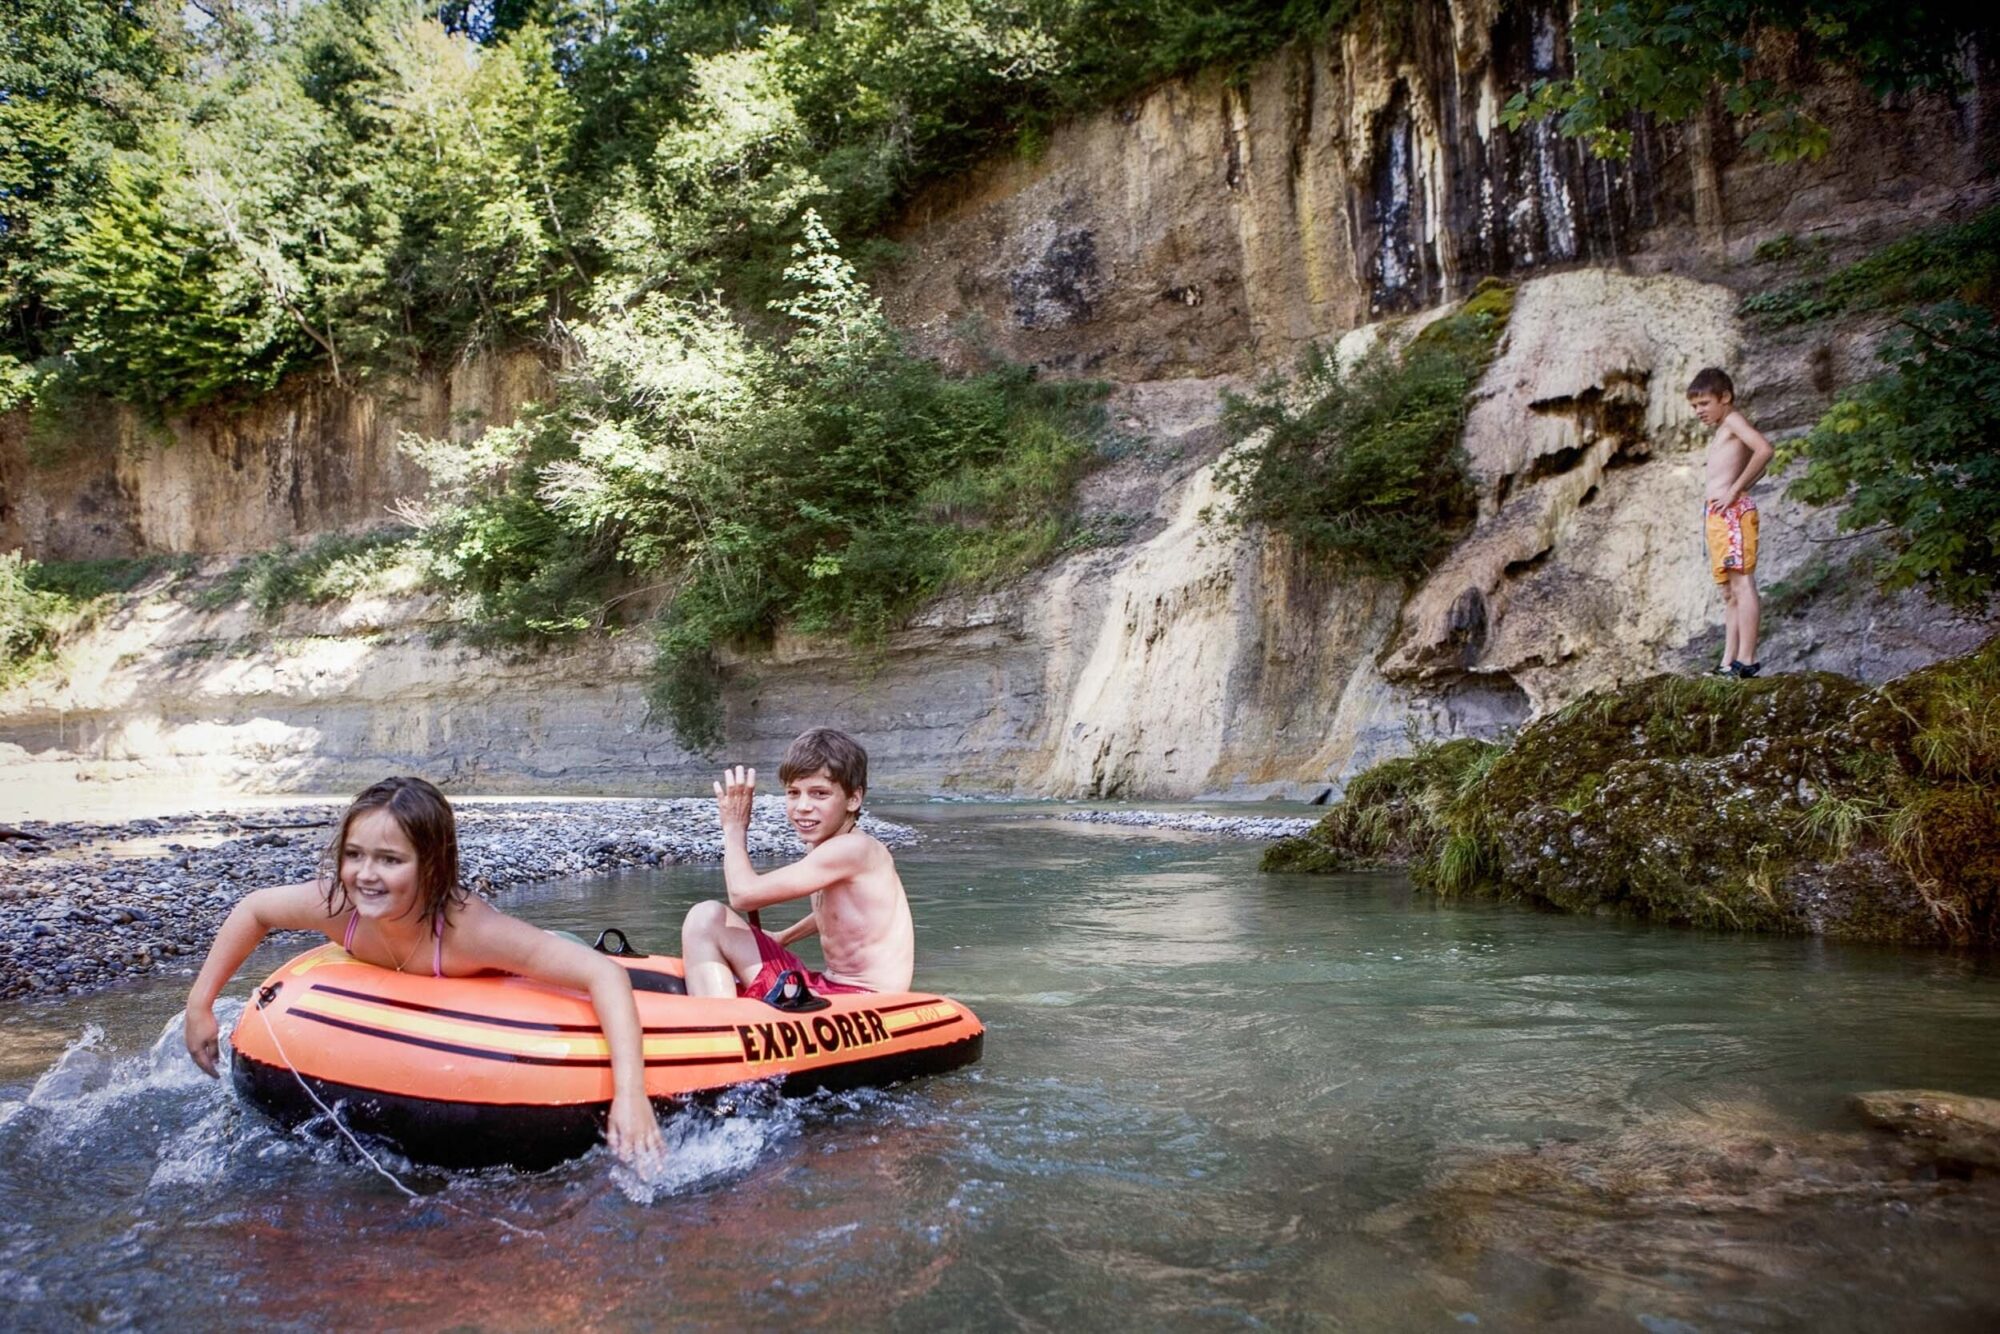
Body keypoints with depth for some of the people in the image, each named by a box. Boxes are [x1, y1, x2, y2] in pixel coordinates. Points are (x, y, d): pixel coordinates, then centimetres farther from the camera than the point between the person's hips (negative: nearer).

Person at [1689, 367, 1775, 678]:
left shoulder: (1734, 420, -2)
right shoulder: (1720, 432, 25)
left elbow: (1764, 450, -19)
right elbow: (1757, 465, 30)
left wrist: (1735, 490, -16)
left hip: (1733, 512, -10)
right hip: (1716, 515, 10)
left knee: (1741, 583, -13)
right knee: (1729, 592, 7)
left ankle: (1747, 661, -17)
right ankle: (1728, 663, 8)